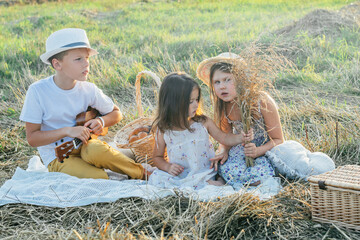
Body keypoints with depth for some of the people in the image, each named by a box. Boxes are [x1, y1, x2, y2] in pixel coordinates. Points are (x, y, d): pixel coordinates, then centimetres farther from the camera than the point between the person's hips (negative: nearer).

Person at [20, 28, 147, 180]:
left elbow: (116, 113, 12)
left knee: (97, 150, -34)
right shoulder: (38, 91, -15)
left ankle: (143, 175, -15)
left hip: (83, 146, 3)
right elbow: (32, 138, -11)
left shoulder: (88, 90, -5)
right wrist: (66, 131, -24)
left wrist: (101, 121, -10)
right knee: (100, 178, -30)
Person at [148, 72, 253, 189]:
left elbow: (224, 138, 6)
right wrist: (168, 167, -9)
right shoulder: (163, 131, -3)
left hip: (204, 174, -2)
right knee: (155, 178, -27)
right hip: (178, 175, 3)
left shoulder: (203, 122, -1)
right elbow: (157, 157, 10)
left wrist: (240, 138, -13)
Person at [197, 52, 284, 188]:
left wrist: (257, 151, -32)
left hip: (267, 150, -2)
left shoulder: (262, 102, -23)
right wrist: (224, 151, -17)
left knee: (259, 175, -33)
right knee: (227, 170, -31)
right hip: (241, 149, 2)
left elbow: (278, 140, -13)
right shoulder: (223, 107, -10)